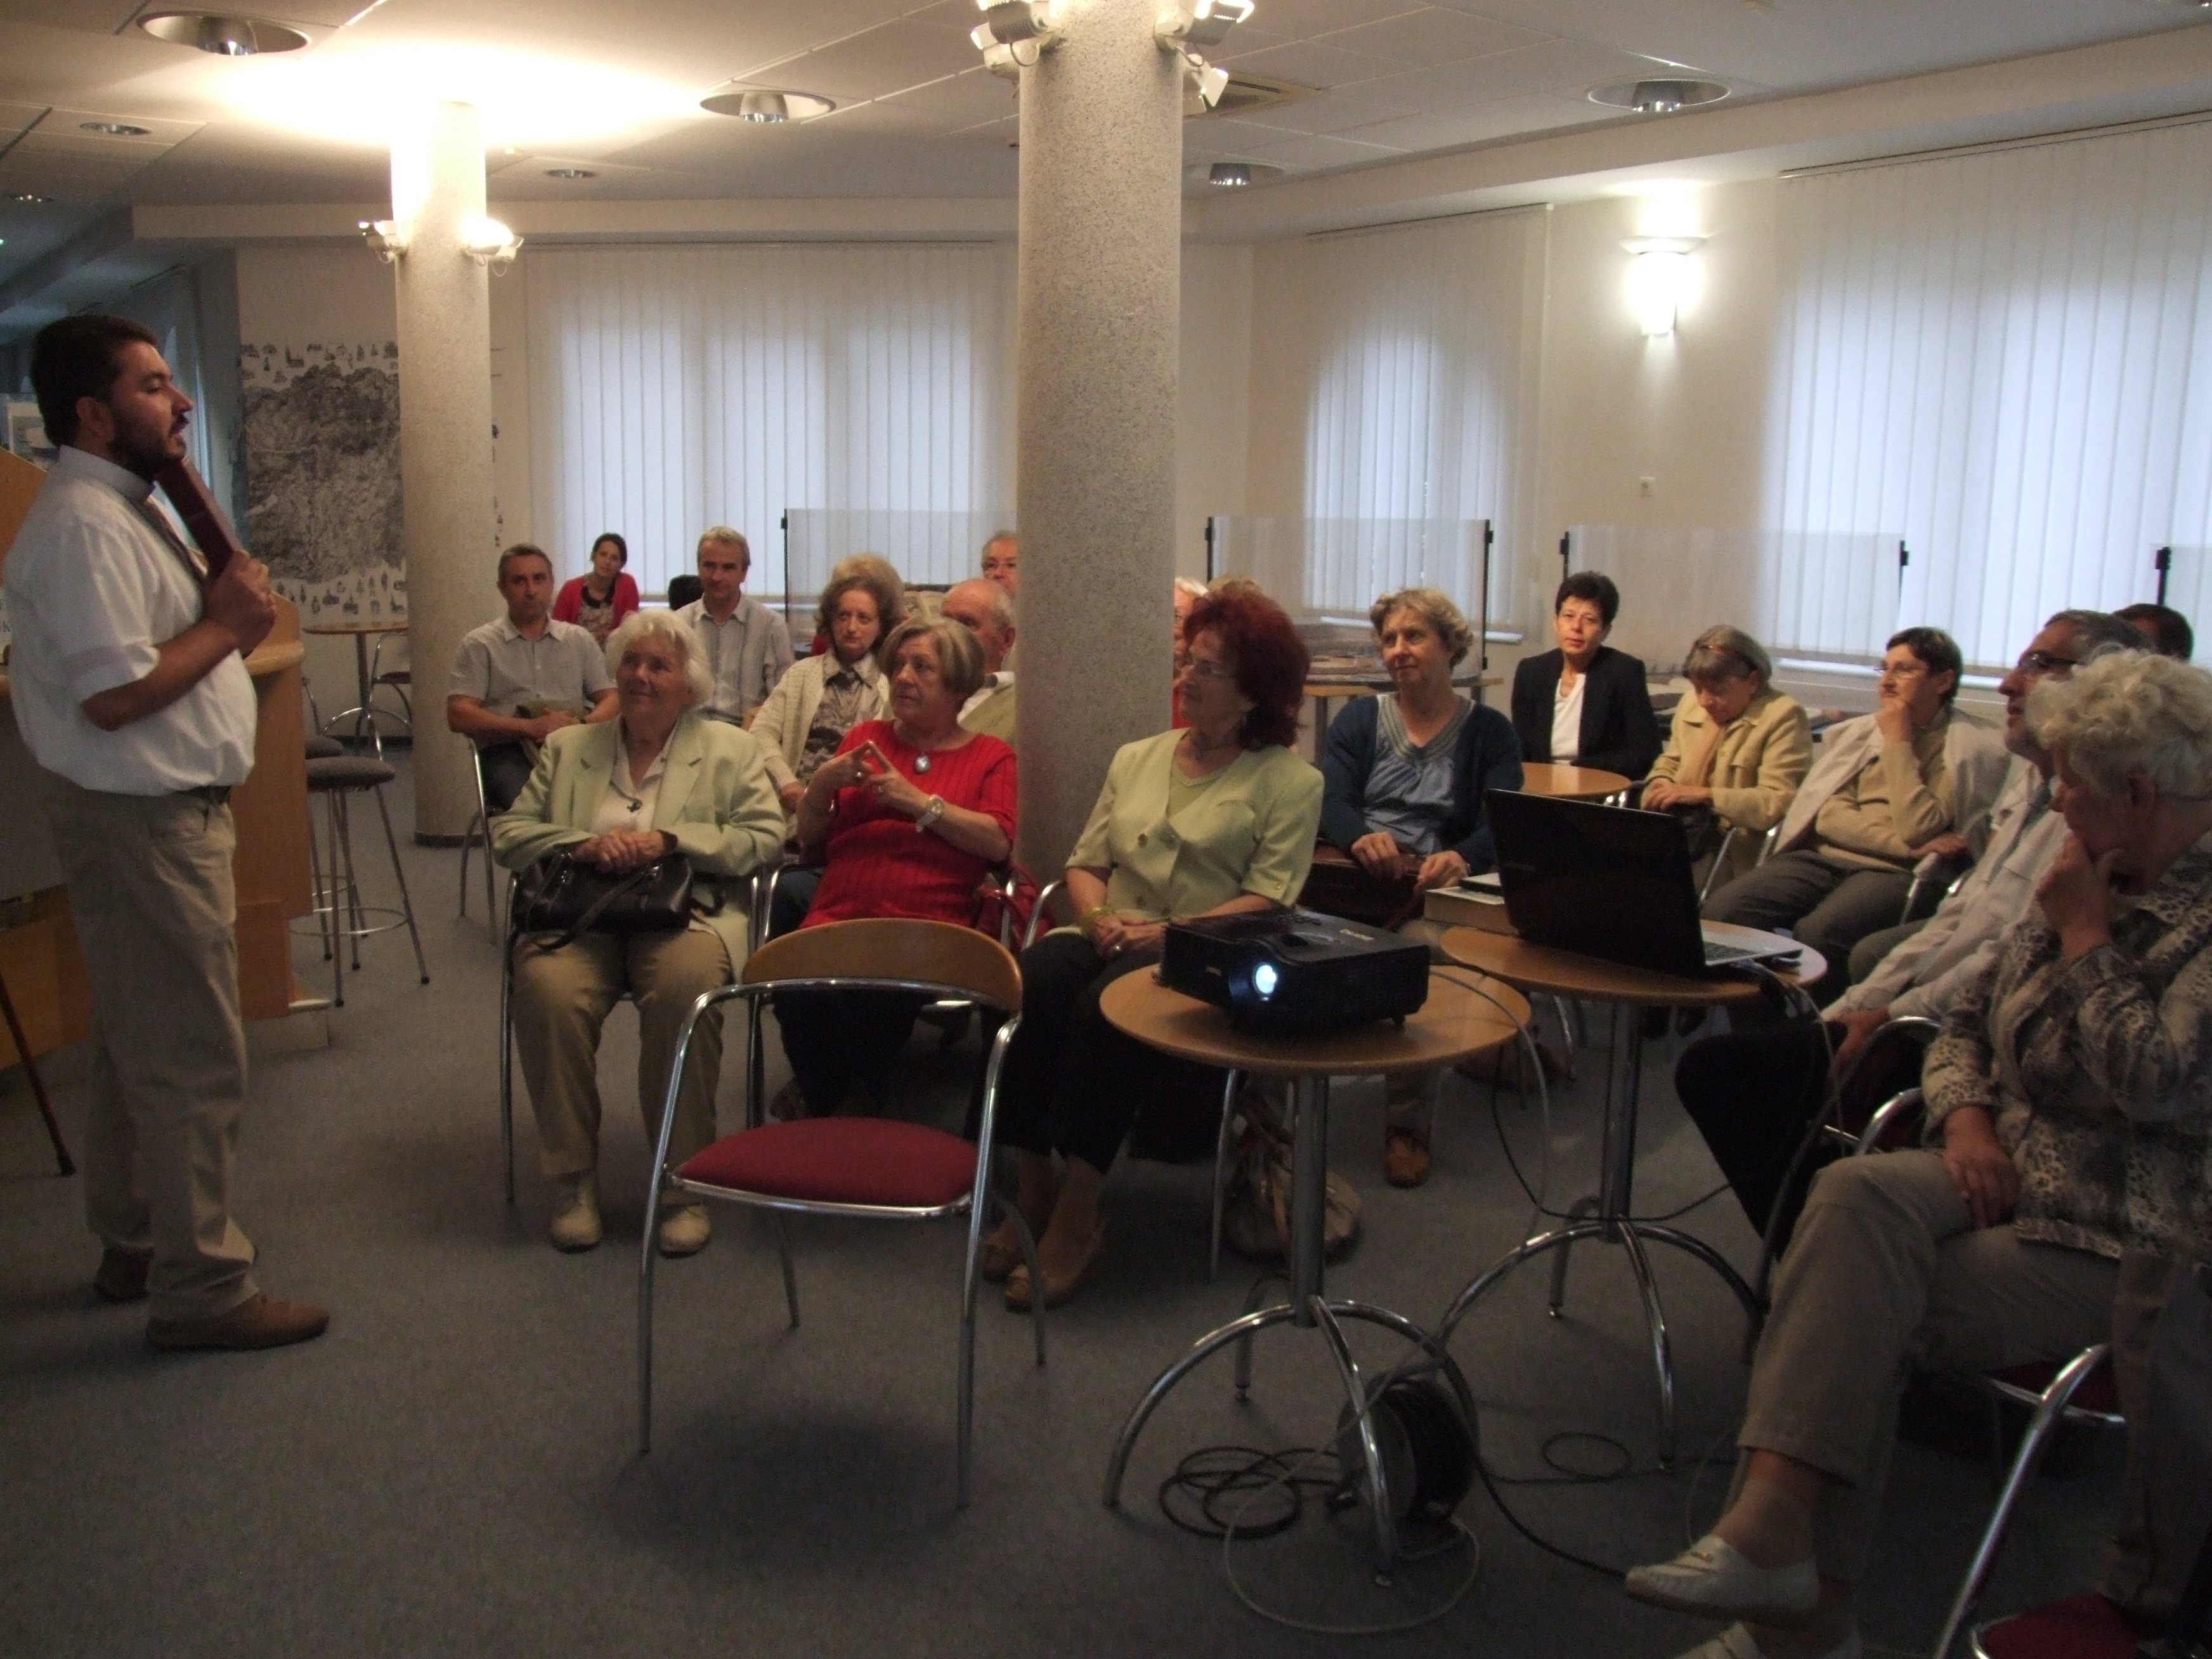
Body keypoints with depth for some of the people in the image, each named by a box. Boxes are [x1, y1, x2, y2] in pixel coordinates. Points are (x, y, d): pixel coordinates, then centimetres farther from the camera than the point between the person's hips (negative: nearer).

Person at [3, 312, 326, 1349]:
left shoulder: (127, 511, 15)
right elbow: (116, 696, -26)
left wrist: (233, 619, 3)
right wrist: (225, 624, -14)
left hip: (162, 810, 11)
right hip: (140, 823, -11)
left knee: (138, 1044, 19)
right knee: (194, 1059, -5)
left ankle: (135, 1245, 34)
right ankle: (200, 1290, 6)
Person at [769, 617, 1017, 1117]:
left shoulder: (990, 756, 16)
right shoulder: (867, 737, 24)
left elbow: (999, 842, -2)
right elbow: (809, 839, 21)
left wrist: (920, 803, -9)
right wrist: (823, 785, 1)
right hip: (838, 920, 2)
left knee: (881, 998, -36)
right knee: (799, 996, -33)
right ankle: (826, 1113, -2)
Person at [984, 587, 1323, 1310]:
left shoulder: (1290, 781, 5)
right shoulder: (1137, 758, 22)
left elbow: (1267, 900, -6)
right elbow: (1085, 862, 19)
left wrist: (1169, 932, -18)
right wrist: (1097, 915, -4)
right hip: (1110, 937, 5)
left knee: (1105, 1006, -35)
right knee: (1028, 979, -29)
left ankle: (1076, 1218, -27)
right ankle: (1032, 1194, -22)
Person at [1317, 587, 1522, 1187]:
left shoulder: (1489, 731, 14)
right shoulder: (1358, 718, 18)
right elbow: (1330, 800, 1)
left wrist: (1462, 857, -26)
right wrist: (1362, 837, -23)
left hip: (1435, 888, -1)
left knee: (1423, 946, -36)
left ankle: (1408, 1126, -22)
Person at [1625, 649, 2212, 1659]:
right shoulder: (2090, 884, 14)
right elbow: (1966, 1022, 16)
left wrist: (2086, 939, -14)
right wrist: (1966, 1118, -5)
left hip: (2124, 1244, -6)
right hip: (2008, 1181, 6)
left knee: (1857, 1312, -27)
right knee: (1857, 1195, -27)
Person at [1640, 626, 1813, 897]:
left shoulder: (1783, 716, -8)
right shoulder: (1691, 704, 12)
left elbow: (1778, 802, -17)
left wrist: (1705, 795, -24)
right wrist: (1661, 784, 4)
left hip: (1740, 851, -7)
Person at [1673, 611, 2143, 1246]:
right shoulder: (2030, 781, 17)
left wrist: (1893, 1020, -17)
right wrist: (1856, 1007, 8)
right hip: (1917, 1010, 9)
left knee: (1717, 1069, -18)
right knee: (1709, 1067, 1)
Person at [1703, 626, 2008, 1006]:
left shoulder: (1971, 750, 2)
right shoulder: (1858, 732, 18)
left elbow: (1917, 831, -10)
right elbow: (1829, 816, 5)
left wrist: (1897, 744, -4)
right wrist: (1906, 845, -9)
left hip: (1893, 873, -5)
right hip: (1823, 857, 5)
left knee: (1818, 932, -36)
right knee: (1722, 910, -22)